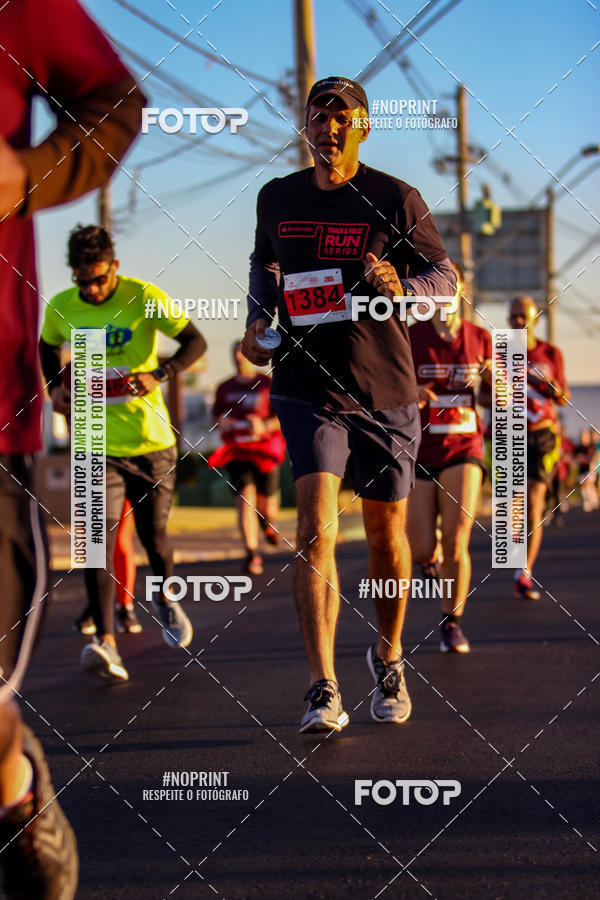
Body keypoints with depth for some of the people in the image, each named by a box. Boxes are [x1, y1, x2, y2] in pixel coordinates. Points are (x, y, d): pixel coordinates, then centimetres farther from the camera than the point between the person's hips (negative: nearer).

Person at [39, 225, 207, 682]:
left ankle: (165, 598, 42)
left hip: (152, 441, -1)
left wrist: (159, 374, -21)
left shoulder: (145, 298, -8)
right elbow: (48, 346, 22)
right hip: (97, 443, 1)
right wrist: (55, 385, 4)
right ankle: (105, 643, -23)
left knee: (154, 537, 8)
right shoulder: (61, 307, 0)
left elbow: (196, 341, -5)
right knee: (98, 537, -16)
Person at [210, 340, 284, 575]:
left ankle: (267, 521, 43)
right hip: (237, 450, 2)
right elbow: (215, 413, 23)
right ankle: (252, 555, -20)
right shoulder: (225, 388, 11)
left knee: (266, 507, 4)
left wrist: (265, 425, -20)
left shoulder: (268, 384, 1)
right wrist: (221, 422, 0)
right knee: (245, 496, -16)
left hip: (264, 450, -2)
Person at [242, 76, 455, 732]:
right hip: (307, 387, 1)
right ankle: (323, 692, -19)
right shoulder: (277, 198, 6)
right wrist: (257, 319, 7)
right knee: (316, 526, -16)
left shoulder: (395, 199, -3)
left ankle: (389, 660, 35)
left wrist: (400, 286, -21)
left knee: (386, 533, 9)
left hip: (385, 389, -1)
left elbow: (445, 277, 0)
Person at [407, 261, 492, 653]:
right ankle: (432, 559, 36)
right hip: (417, 451, -1)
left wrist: (494, 382, -9)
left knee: (456, 544, -14)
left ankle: (452, 621, 8)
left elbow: (492, 398, 12)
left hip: (463, 448, 1)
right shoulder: (408, 338, -4)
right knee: (421, 552, -3)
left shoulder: (480, 338, 4)